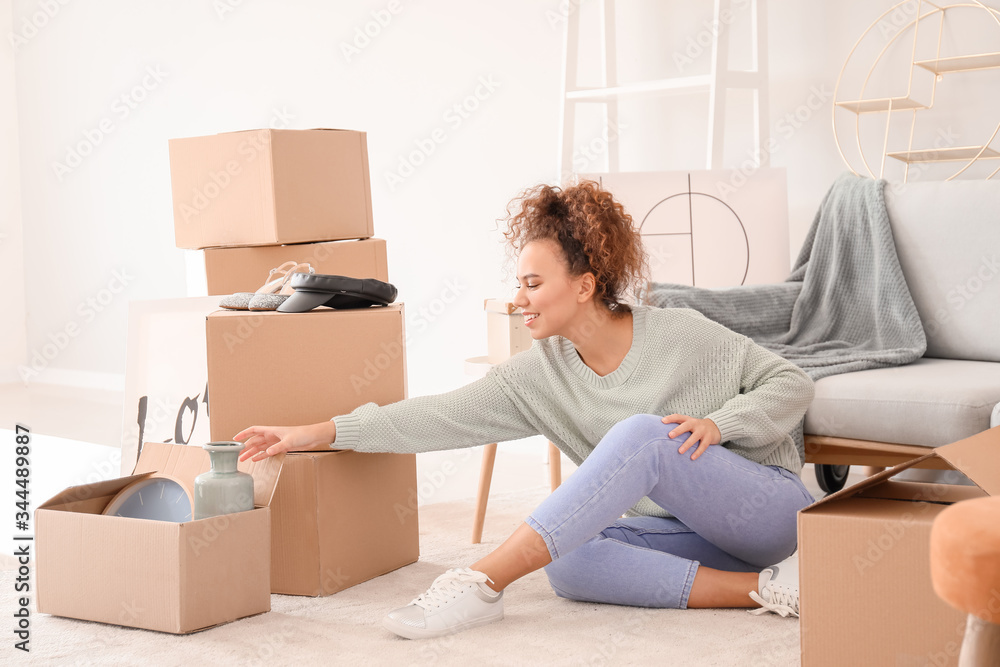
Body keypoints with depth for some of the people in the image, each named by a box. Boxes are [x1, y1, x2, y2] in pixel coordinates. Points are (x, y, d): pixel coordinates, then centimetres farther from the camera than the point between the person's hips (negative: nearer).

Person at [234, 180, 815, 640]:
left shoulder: (681, 335, -11)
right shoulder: (541, 375, 0)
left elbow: (792, 383, -5)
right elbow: (446, 416, -8)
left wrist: (717, 424, -22)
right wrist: (319, 433, -13)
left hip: (769, 506, -4)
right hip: (690, 531, 5)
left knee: (641, 432, -31)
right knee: (568, 563, -26)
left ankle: (482, 583, -31)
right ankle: (757, 588, -22)